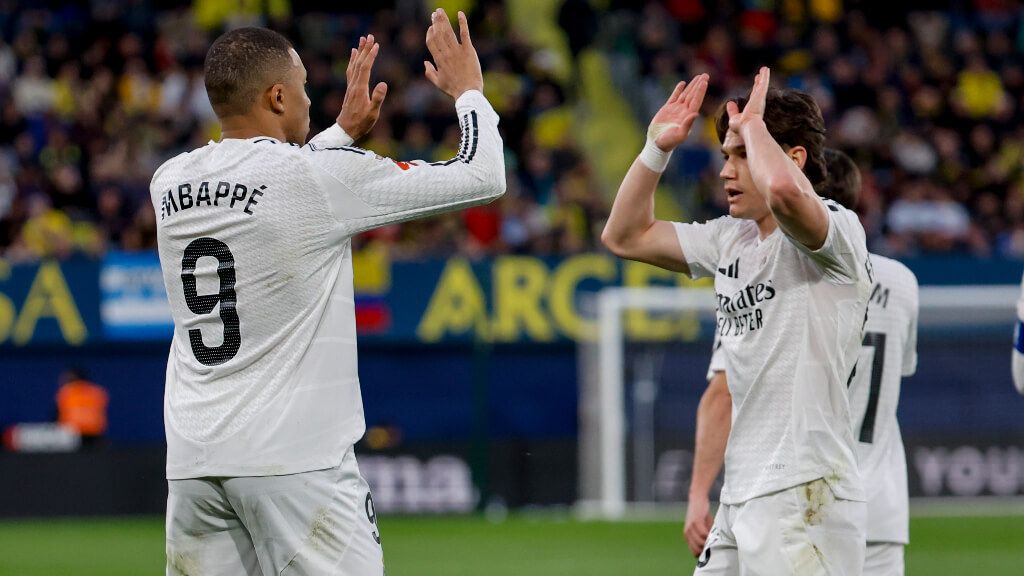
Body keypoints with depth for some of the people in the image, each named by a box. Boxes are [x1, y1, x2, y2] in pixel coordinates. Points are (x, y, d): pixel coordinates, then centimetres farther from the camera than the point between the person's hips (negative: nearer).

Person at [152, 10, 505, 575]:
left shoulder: (170, 183, 9)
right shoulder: (324, 175, -8)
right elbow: (481, 177, -1)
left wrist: (343, 130, 36)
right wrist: (467, 90, 16)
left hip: (191, 463, 6)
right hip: (294, 464, -6)